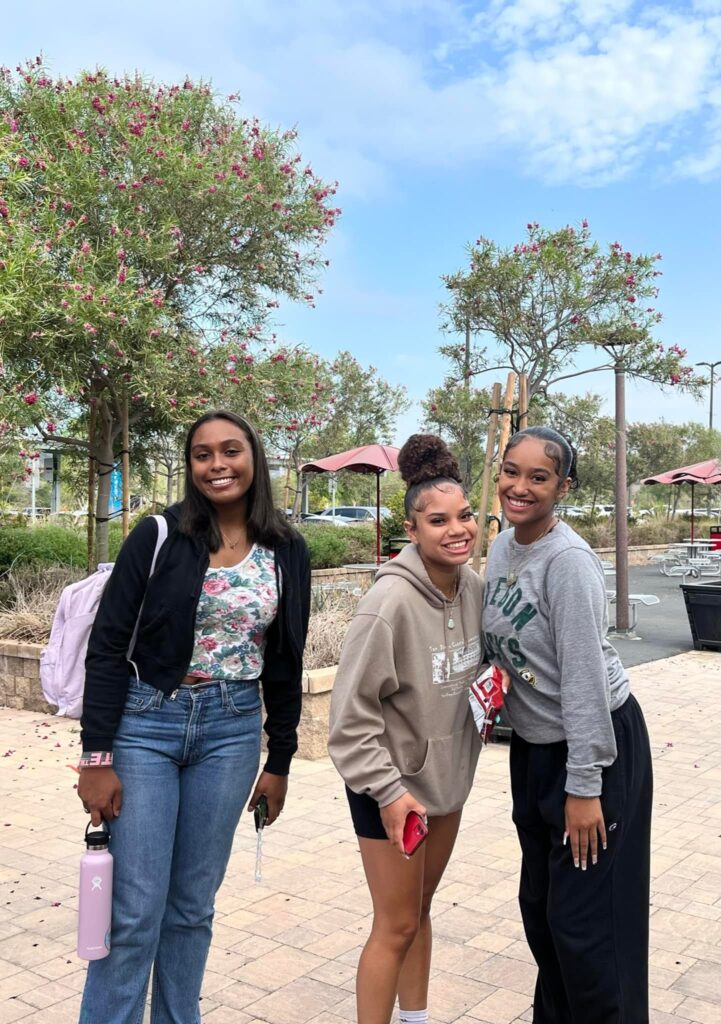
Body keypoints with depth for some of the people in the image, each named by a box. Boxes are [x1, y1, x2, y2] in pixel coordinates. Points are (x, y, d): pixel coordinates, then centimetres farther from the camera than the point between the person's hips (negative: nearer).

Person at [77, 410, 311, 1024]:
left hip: (232, 731, 3)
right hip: (146, 723, -2)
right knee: (135, 909, 2)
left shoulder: (287, 551, 2)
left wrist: (280, 761, 10)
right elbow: (108, 645, -7)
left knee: (193, 903, 13)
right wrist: (97, 757, -9)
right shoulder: (160, 536, -8)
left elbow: (286, 662, 9)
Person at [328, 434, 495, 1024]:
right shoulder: (391, 600, -27)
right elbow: (351, 712, -22)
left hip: (448, 772, 7)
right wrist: (388, 791, -22)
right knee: (396, 926, 5)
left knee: (420, 910, 23)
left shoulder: (473, 586, -6)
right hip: (392, 782, -7)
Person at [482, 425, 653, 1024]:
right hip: (534, 743, 8)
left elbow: (584, 678, -23)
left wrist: (583, 787, -20)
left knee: (584, 918, 0)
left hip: (597, 743, -8)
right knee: (539, 904, 18)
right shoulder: (501, 549, 1)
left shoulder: (568, 561, -23)